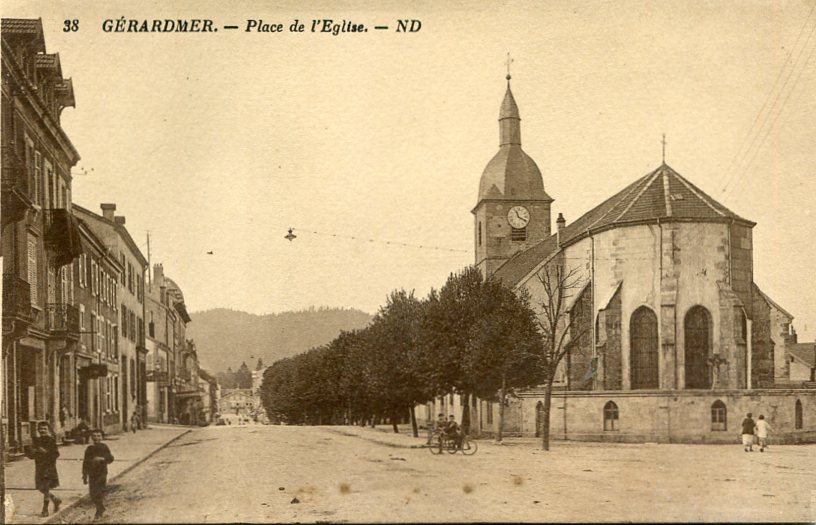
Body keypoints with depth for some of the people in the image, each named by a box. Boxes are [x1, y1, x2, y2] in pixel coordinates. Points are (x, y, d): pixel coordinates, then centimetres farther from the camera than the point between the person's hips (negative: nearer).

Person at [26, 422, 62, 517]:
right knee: (41, 488, 9)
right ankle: (56, 500, 32)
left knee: (45, 488, -10)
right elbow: (31, 455, 11)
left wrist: (46, 452, -22)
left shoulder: (51, 440, -5)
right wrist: (31, 452, -11)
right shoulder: (35, 441, 9)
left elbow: (56, 454, -10)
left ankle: (45, 510, -1)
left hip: (49, 467, -6)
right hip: (39, 467, 6)